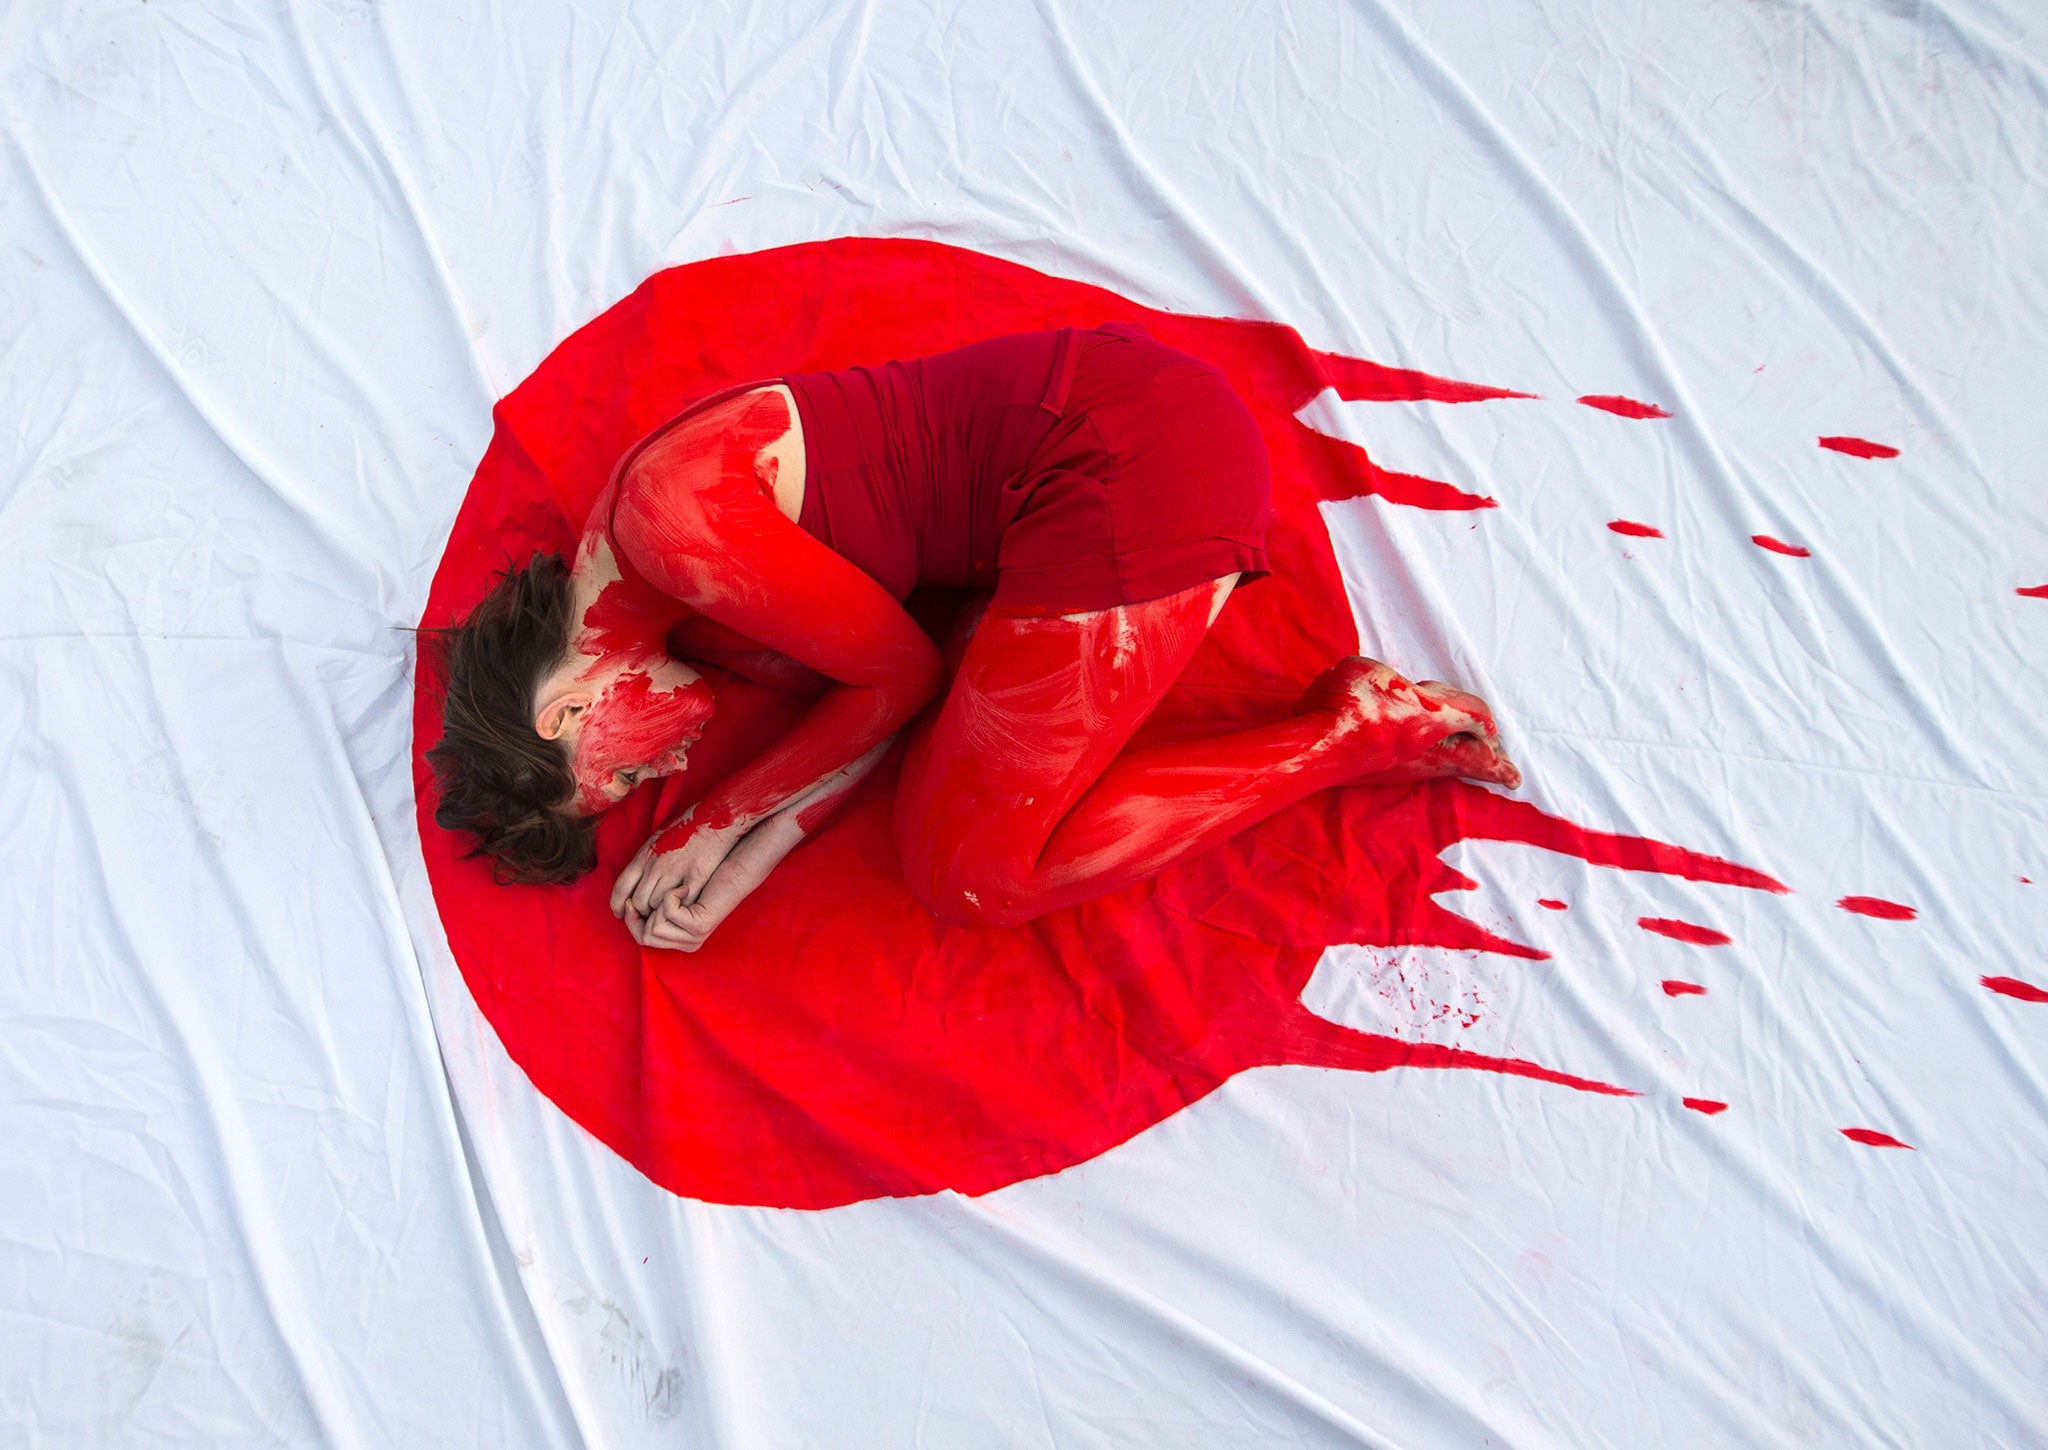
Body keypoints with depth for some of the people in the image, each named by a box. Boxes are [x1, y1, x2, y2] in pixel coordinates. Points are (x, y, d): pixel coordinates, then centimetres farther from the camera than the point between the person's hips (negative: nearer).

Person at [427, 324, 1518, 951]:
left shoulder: (666, 519, -14)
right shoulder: (693, 622, 15)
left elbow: (900, 675, -7)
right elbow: (862, 699, 9)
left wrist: (718, 822, 2)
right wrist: (721, 862, 0)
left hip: (1129, 464, -10)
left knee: (967, 878, -5)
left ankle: (1360, 730, -4)